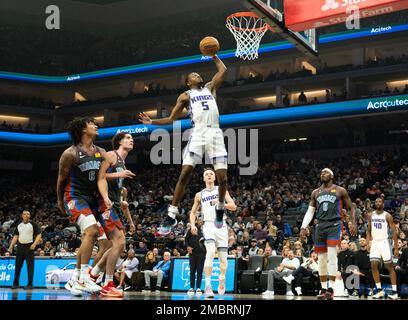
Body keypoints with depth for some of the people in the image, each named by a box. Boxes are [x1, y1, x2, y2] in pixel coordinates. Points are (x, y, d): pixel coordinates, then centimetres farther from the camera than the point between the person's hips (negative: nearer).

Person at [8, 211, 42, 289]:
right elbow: (16, 236, 15)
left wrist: (34, 244, -17)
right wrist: (11, 246, 6)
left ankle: (30, 284, 2)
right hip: (20, 246, 4)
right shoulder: (19, 225, 12)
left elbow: (39, 235, -4)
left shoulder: (33, 224, -1)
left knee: (30, 266, -3)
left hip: (29, 247, -4)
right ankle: (16, 283, 15)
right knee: (18, 265, 7)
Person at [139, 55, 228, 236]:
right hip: (198, 134, -2)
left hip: (215, 133, 2)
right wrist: (152, 122, 3)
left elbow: (223, 70, 24)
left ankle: (220, 209, 22)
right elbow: (171, 119, 16)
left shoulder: (210, 87, 26)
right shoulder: (186, 96, 18)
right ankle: (171, 215, -8)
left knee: (222, 177, -5)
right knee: (184, 174, -13)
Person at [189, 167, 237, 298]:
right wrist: (193, 225, 1)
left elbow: (233, 206, 1)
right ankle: (208, 285, -27)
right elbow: (193, 212, 20)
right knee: (210, 252, -25)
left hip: (222, 226, 1)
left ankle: (222, 280, 32)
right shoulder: (199, 195, 13)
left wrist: (220, 203, -16)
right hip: (209, 225, -1)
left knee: (223, 257, 5)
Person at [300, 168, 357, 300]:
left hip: (334, 225, -4)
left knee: (331, 256, -17)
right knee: (321, 259, 4)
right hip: (320, 226, 4)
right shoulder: (315, 192, 16)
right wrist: (303, 227, 6)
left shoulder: (340, 191, 5)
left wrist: (353, 223, -3)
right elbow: (310, 211, 16)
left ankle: (331, 288, -18)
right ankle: (323, 289, 11)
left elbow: (351, 208, 9)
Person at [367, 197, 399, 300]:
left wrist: (396, 248, -13)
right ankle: (379, 290, 4)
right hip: (374, 243, 4)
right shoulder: (371, 216, 8)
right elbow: (369, 230, 17)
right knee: (374, 266, -5)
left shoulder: (387, 216, -6)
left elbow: (394, 232, -8)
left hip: (384, 242, -4)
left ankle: (394, 292, 2)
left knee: (389, 266, -2)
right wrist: (369, 240, -1)